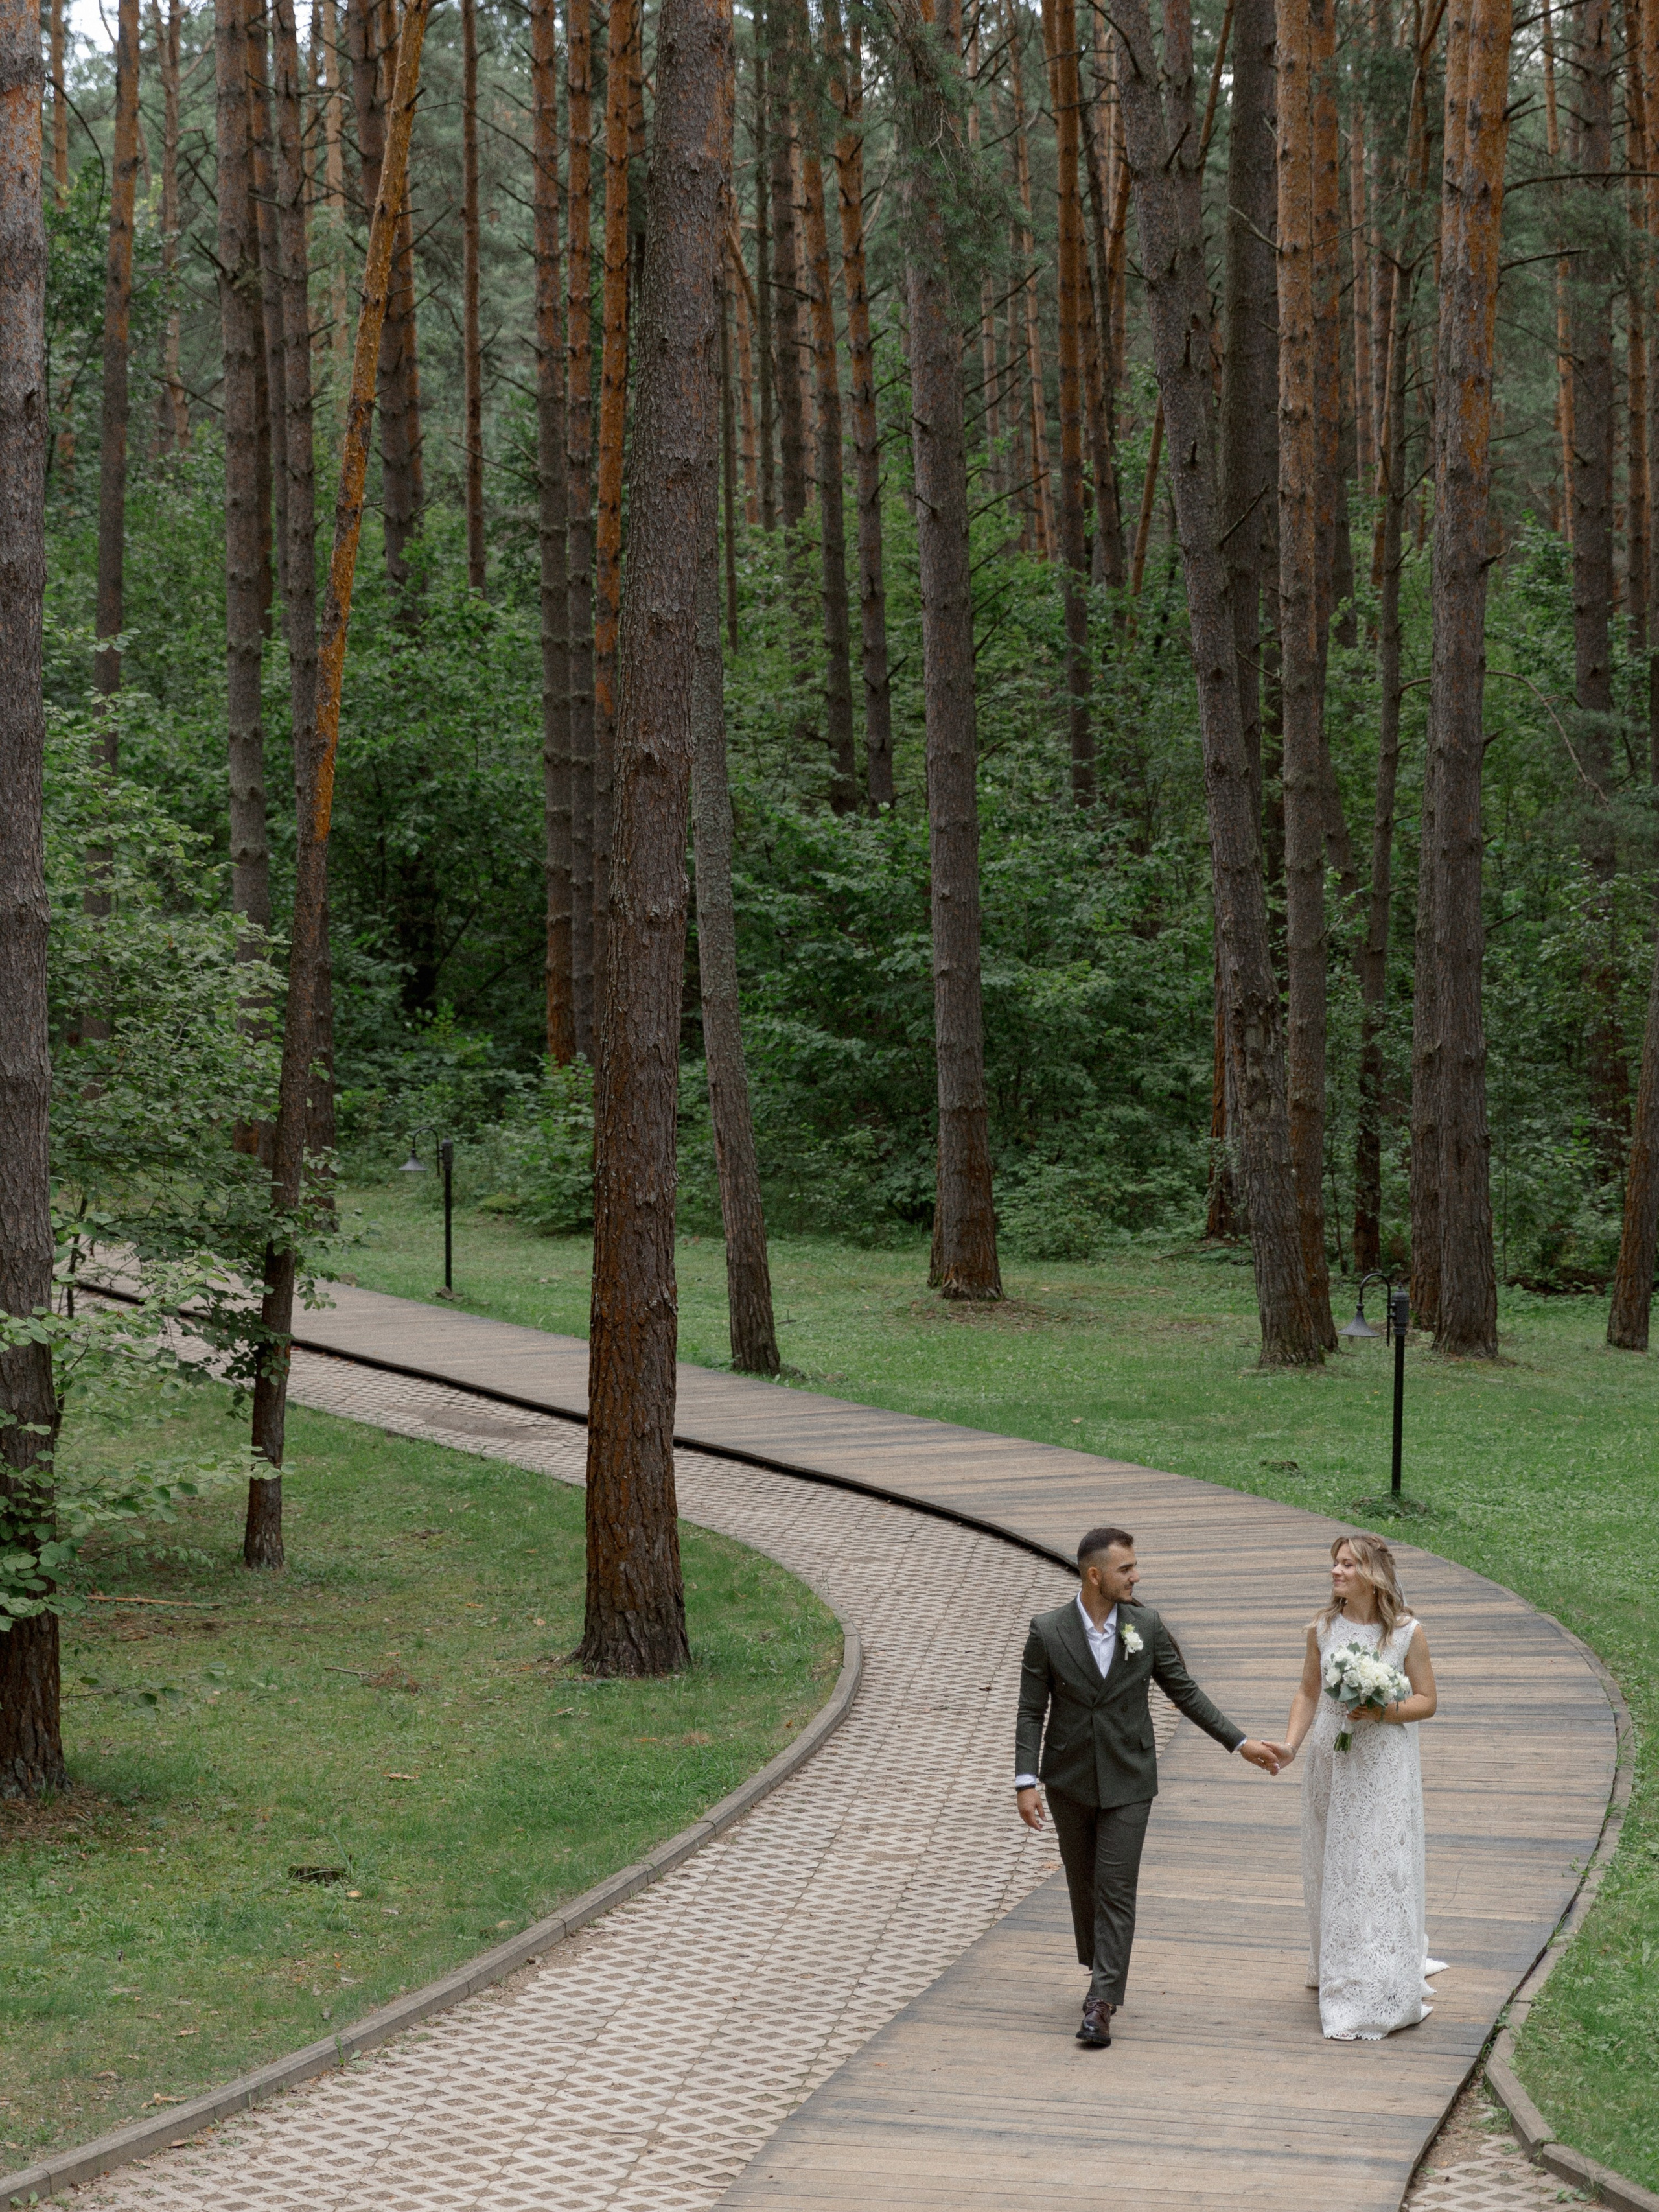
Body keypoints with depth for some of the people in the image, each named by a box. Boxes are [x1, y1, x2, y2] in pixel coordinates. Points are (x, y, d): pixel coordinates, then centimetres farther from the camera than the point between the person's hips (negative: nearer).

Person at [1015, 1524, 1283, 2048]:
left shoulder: (1146, 1626, -5)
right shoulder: (1048, 1632, -9)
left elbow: (1184, 1690, 5)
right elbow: (1032, 1712, -5)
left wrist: (1239, 1742, 2)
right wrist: (1026, 1781, -13)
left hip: (1128, 1782, 0)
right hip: (1070, 1782, 0)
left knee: (1116, 1890, -7)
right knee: (1084, 1886, 13)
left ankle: (1101, 2003, -7)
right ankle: (1102, 1972, 34)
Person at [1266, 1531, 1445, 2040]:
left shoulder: (1407, 1633, -9)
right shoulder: (1322, 1629, 0)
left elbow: (1426, 1701, -3)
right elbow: (1308, 1692, 8)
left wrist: (1384, 1712, -20)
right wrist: (1291, 1745, -5)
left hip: (1385, 1764, -4)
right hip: (1331, 1760, 4)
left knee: (1381, 1870, -4)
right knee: (1333, 1869, 11)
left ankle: (1381, 1992, 4)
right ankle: (1339, 1974, 27)